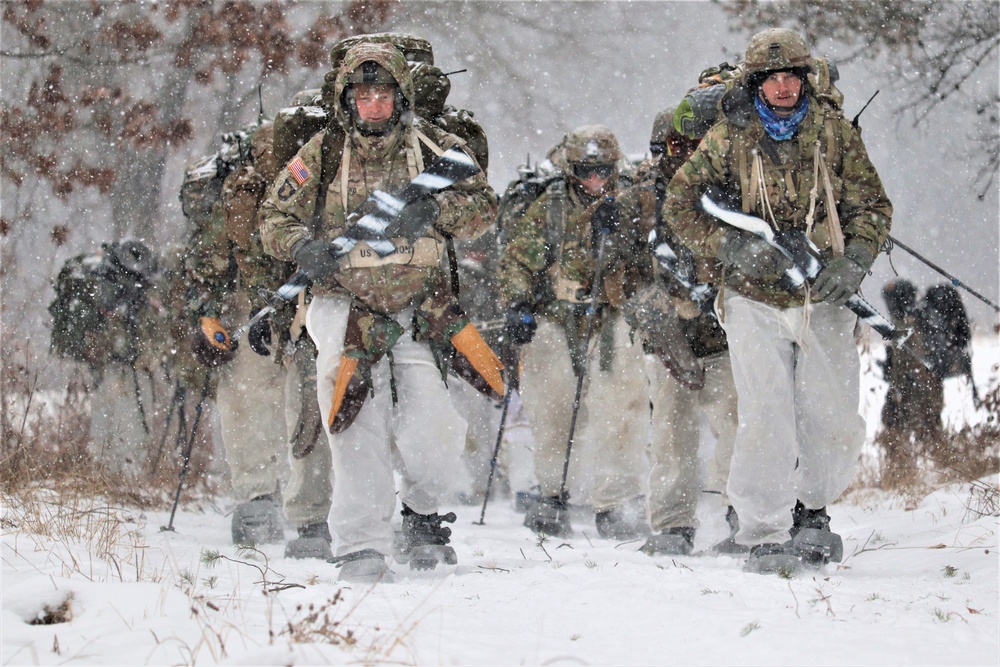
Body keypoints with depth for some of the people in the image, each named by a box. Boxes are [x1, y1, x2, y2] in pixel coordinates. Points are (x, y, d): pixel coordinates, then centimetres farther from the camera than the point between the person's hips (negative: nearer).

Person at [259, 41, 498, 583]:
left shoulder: (432, 147, 5)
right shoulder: (323, 154, 4)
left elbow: (482, 206, 0)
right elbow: (274, 217, 8)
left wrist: (434, 210, -20)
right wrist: (303, 246, -14)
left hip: (417, 310, 1)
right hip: (346, 307, -1)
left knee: (431, 432, -9)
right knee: (359, 429, -12)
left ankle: (423, 518, 20)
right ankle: (361, 548, -8)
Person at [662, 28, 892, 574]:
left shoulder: (835, 131, 6)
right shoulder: (729, 138, 1)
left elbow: (871, 205, 9)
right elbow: (680, 202, 5)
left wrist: (853, 262, -8)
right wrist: (730, 247, -10)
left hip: (822, 299, 2)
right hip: (755, 300, -2)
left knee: (835, 420, 0)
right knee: (767, 421, -12)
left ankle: (811, 510, 25)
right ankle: (764, 535, -4)